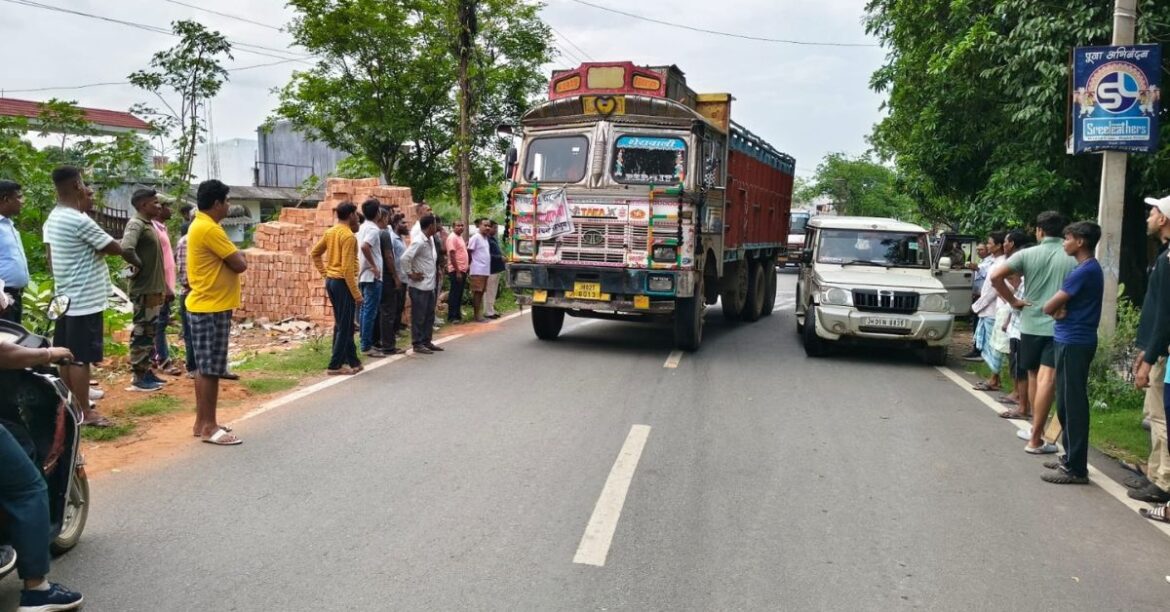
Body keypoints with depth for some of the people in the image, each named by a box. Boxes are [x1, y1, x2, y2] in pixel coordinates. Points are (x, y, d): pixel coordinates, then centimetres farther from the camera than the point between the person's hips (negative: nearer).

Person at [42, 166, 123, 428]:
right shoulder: (80, 221, -19)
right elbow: (116, 248, -13)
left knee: (68, 356, 14)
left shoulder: (52, 218, 10)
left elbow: (49, 257, 15)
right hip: (85, 300, -9)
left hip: (65, 297, 9)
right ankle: (84, 412, 1)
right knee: (81, 358, -4)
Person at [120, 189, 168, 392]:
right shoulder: (136, 224, -16)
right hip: (144, 289, -10)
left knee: (150, 332, 15)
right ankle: (138, 377, 3)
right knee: (142, 332, -3)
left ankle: (146, 371, 24)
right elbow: (126, 249, -33)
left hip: (154, 287, 10)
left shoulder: (149, 224, 14)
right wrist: (140, 265, -16)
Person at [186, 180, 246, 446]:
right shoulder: (209, 229, -18)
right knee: (210, 369, -5)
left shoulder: (200, 225, 15)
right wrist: (239, 256, 2)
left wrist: (234, 256, -2)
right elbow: (240, 264, -17)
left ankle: (202, 421, 21)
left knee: (205, 368, 14)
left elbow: (226, 260, 16)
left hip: (206, 305, 11)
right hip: (211, 308, -11)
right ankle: (209, 427, 1)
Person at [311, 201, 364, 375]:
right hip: (342, 283, -9)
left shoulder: (330, 232, 10)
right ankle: (335, 366, 2)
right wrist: (357, 294, -19)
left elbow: (314, 253, 18)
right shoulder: (348, 236, -17)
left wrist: (325, 274, 18)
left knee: (341, 324, 15)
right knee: (344, 326, -1)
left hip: (331, 281, 9)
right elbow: (347, 268, -22)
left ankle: (352, 361, 23)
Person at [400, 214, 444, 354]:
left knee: (429, 315, 14)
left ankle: (427, 341, 24)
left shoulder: (430, 240, 10)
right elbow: (405, 258, -25)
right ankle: (417, 344, 7)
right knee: (419, 316, 0)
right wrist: (410, 273, -17)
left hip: (430, 285, 9)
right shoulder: (419, 242, -18)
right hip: (419, 285, -9)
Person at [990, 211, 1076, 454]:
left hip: (1030, 323, 2)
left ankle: (1036, 429, 31)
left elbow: (995, 276, -11)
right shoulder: (1074, 258, -3)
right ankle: (1035, 440, -9)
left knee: (1034, 377, 17)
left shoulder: (1028, 254, -1)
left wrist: (1013, 301, -2)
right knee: (1047, 380, -7)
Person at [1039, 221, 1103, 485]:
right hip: (1073, 341, 10)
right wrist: (1060, 310, -6)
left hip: (1073, 344, -10)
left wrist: (1055, 308, 5)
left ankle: (1076, 468, -2)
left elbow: (1048, 307, -17)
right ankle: (1071, 457, 24)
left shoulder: (1085, 271, -17)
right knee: (1067, 403, 15)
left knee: (1072, 404, -6)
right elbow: (1057, 306, 15)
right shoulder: (1089, 268, 16)